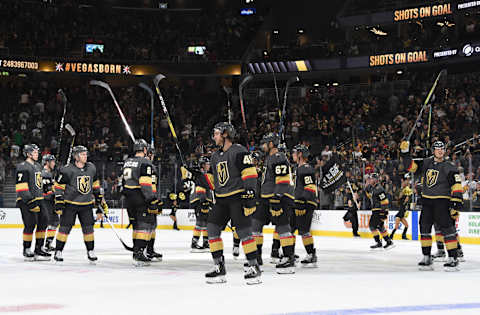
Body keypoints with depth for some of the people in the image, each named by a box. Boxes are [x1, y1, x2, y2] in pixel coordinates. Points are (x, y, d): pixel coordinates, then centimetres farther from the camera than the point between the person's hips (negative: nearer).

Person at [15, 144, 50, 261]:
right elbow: (21, 187, -18)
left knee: (43, 222, 5)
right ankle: (26, 250, 2)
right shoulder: (22, 167, -11)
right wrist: (29, 201, -23)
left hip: (38, 200, 9)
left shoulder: (38, 166, 18)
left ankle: (39, 249, 14)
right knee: (30, 224, -10)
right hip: (26, 201, -9)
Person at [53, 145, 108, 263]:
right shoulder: (67, 170, -12)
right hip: (70, 204, -4)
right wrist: (59, 202, -12)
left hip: (86, 204, 4)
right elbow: (58, 186, -8)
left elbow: (95, 184, 18)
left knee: (88, 228, 3)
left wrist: (100, 199, 17)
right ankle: (58, 251, 7)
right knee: (65, 227, -3)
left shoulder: (91, 168, 5)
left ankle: (90, 251, 14)